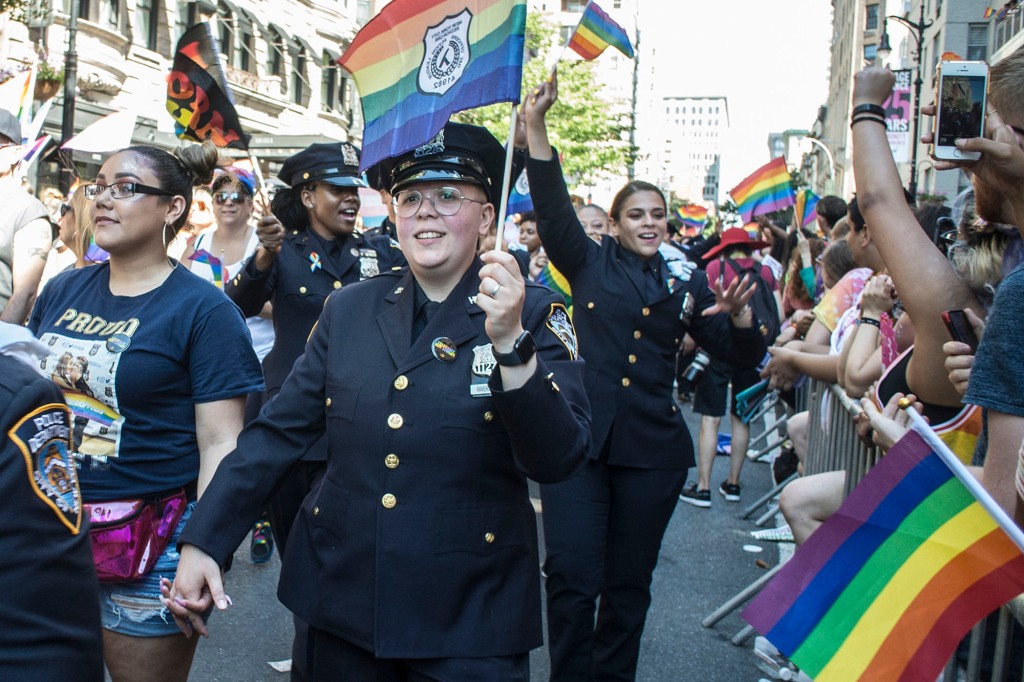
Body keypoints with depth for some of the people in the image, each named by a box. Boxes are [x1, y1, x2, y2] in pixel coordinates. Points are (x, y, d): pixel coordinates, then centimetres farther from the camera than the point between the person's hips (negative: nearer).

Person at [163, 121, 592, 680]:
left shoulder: (533, 314, -6)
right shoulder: (350, 309, 4)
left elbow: (558, 460, -16)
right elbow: (277, 432, 5)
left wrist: (510, 341, -27)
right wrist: (202, 542, 0)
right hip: (342, 598, 3)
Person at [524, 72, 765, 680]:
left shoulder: (686, 282, 12)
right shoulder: (590, 264, 8)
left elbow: (742, 355, 12)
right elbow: (553, 204, -5)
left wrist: (739, 312, -10)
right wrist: (536, 126, -17)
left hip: (652, 448, 2)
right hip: (579, 439, -2)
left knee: (629, 581, 11)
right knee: (572, 576, -7)